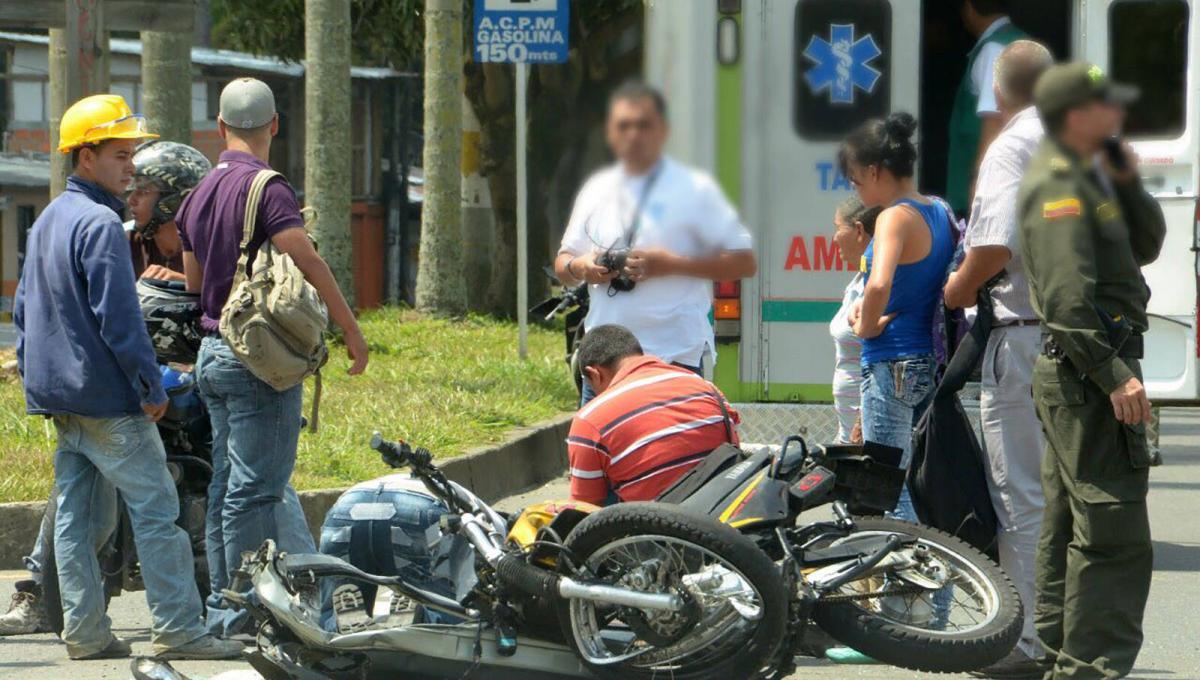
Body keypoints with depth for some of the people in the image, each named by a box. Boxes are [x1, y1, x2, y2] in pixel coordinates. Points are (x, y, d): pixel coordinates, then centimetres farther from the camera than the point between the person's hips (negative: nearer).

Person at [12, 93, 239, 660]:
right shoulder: (100, 224, -16)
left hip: (58, 395, 10)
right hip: (107, 398, -10)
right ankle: (177, 629, -8)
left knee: (73, 514, 8)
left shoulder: (47, 221, 15)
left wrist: (32, 372, 25)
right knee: (155, 510, -7)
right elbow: (118, 318, -20)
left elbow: (24, 308, 21)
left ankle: (84, 631, 8)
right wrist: (151, 387, -14)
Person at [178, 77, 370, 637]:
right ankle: (245, 610, -6)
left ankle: (223, 606, 14)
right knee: (256, 487, -6)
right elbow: (309, 264, -19)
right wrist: (351, 330, -14)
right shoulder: (265, 188, -13)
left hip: (212, 353, 8)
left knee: (229, 485, 12)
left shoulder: (199, 195, 14)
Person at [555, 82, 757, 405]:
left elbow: (744, 262, -4)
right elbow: (563, 264, 23)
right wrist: (579, 268, -2)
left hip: (675, 357, -5)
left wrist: (673, 265, -15)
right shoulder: (596, 190, 15)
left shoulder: (694, 190, -1)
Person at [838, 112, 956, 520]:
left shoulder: (895, 218, -15)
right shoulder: (940, 212, 11)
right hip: (931, 362, 9)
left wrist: (867, 327, -13)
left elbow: (879, 284, -33)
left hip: (891, 364, -9)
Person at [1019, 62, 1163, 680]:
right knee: (1112, 532, -13)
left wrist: (1127, 183, 5)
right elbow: (1066, 293, -23)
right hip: (1088, 373, -11)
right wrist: (1113, 375, -26)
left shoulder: (1088, 175, 19)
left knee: (1068, 529, 16)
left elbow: (1145, 247, 20)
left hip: (1080, 376, 11)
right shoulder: (1058, 182, -14)